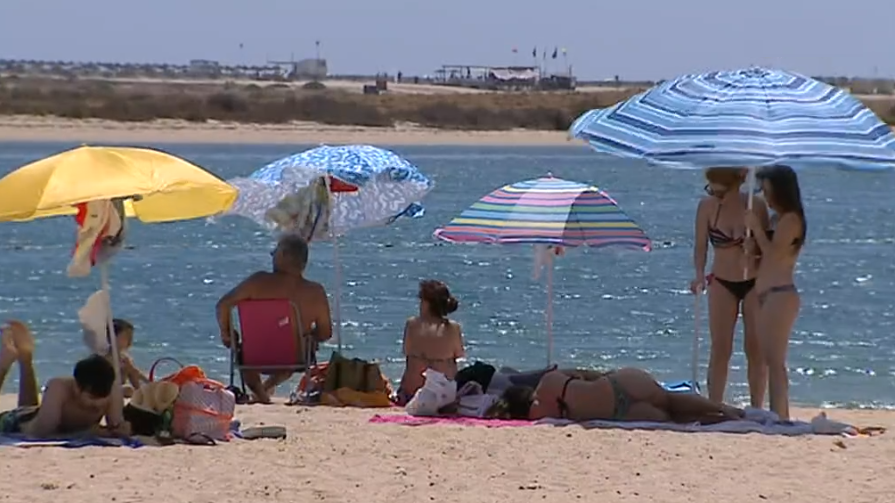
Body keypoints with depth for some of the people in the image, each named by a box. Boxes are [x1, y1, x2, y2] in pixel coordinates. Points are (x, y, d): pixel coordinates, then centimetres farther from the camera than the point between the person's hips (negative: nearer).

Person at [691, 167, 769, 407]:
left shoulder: (756, 206, -14)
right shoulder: (707, 206, -9)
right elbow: (701, 244, -4)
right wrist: (700, 274, -19)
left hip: (754, 282, -1)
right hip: (722, 282, 1)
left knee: (756, 349, 2)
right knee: (720, 348, -1)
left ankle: (756, 409, 10)